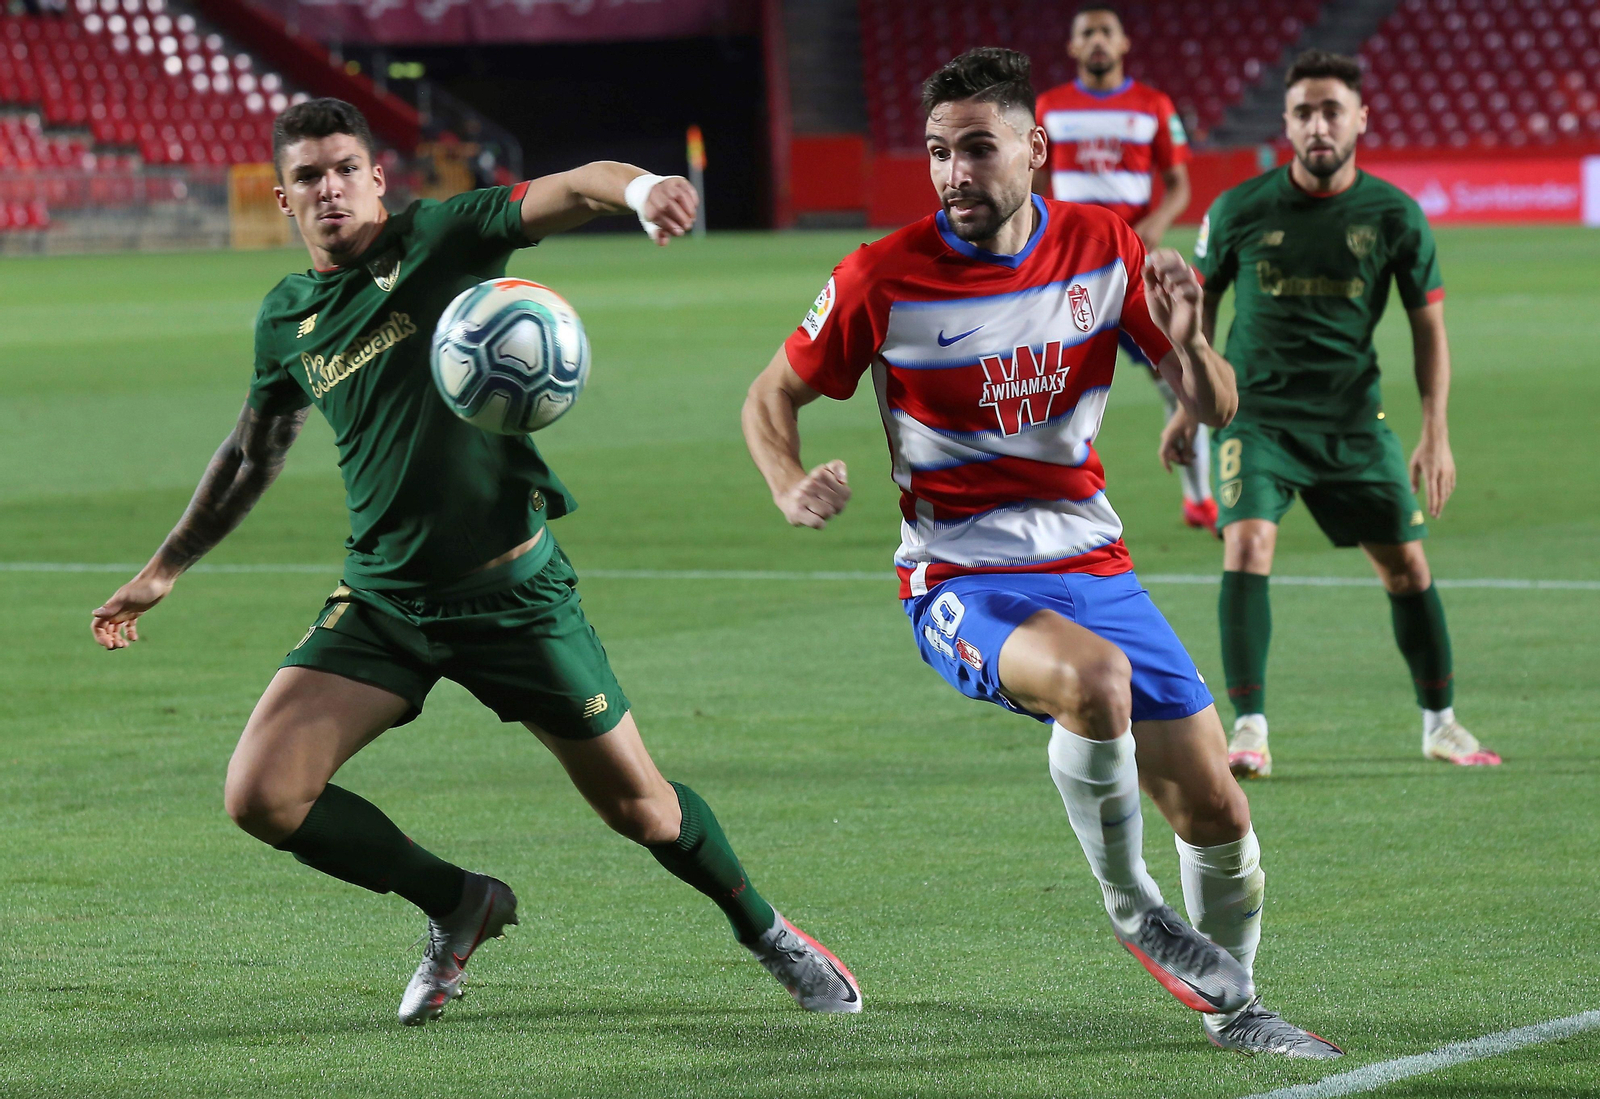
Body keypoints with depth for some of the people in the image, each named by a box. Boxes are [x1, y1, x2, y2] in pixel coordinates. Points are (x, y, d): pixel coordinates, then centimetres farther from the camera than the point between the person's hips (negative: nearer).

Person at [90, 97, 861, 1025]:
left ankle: (770, 934, 34)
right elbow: (254, 453, 24)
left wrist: (639, 187, -47)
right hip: (383, 600, 4)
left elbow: (569, 191, -23)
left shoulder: (441, 239, -7)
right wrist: (164, 570, 31)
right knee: (261, 795, -12)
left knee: (638, 805, 4)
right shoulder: (287, 319, 7)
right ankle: (457, 905, 11)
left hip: (514, 591, -4)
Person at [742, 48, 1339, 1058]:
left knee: (1216, 811, 0)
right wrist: (791, 485, -18)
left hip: (1092, 562, 4)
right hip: (961, 582, -4)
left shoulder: (1104, 247, -1)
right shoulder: (884, 277, -10)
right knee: (1094, 678, -37)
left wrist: (1185, 341, -18)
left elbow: (1214, 408, 4)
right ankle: (1129, 904, -12)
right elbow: (775, 393, 3)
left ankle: (1234, 1006, 28)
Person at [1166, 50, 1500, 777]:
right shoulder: (1239, 211, -7)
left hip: (1352, 417, 2)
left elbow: (1428, 326, 2)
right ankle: (1249, 730, -17)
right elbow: (1200, 300, 9)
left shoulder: (1394, 216, -6)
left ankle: (1440, 723, 24)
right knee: (1248, 540, -22)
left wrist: (1435, 434, -4)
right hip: (1257, 411, -1)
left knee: (1405, 561, 4)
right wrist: (1189, 405, 11)